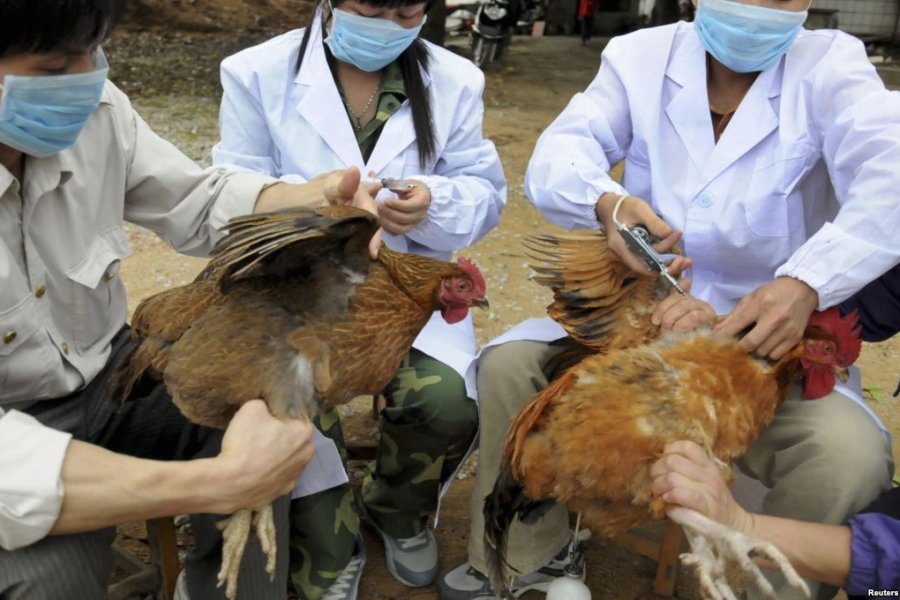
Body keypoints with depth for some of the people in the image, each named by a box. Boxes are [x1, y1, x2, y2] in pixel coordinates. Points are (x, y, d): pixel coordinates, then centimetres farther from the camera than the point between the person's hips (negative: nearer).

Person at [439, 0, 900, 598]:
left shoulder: (829, 67, -6)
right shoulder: (640, 56, -1)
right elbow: (558, 156, -14)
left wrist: (805, 285, -43)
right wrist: (606, 203, -39)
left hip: (766, 336, -1)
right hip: (632, 309, 2)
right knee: (507, 362, -15)